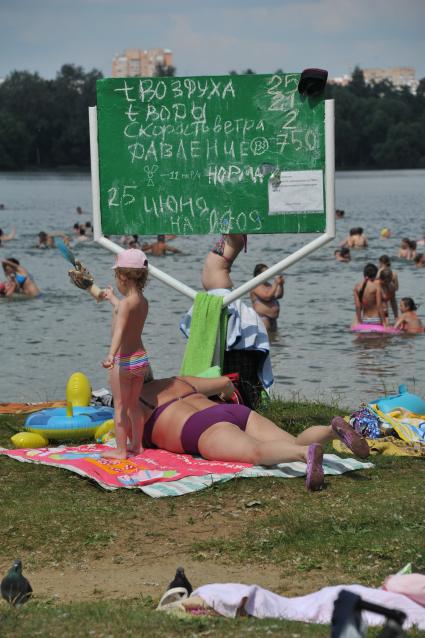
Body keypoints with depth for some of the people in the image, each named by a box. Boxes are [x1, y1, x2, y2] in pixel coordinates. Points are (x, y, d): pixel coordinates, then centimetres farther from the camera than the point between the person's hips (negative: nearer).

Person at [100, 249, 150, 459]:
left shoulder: (126, 303, -20)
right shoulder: (143, 301, 6)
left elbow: (119, 330, -36)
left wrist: (111, 355, -49)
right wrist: (111, 298, 51)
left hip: (123, 360, -8)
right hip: (140, 357, 8)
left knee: (120, 406, 0)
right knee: (134, 404, 19)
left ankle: (120, 450, 3)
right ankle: (136, 444, 28)